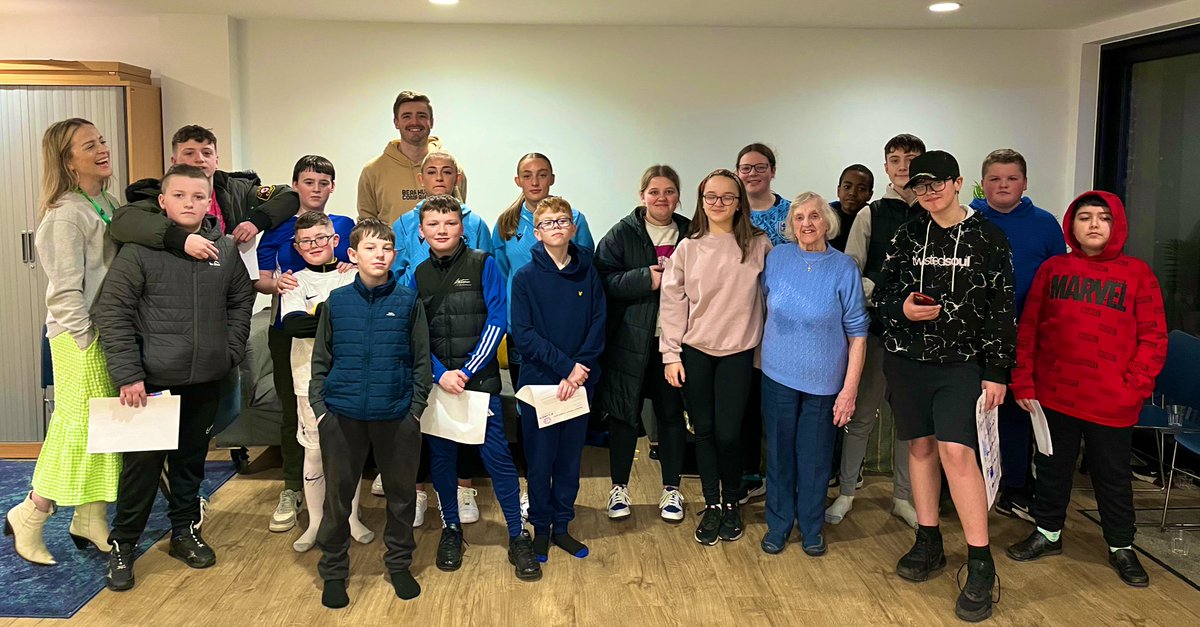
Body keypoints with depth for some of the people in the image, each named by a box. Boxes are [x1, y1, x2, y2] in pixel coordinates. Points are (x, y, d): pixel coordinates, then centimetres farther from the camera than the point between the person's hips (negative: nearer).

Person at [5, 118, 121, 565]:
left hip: (112, 330, 8)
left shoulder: (107, 204, 11)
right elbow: (65, 290, -15)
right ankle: (28, 517, 18)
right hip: (80, 338, -8)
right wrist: (88, 342, -14)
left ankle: (91, 521, 22)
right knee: (78, 428, -1)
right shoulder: (65, 215, -13)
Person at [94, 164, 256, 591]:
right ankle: (123, 545, 19)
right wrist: (128, 375, -13)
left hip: (206, 380, 4)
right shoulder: (140, 251, -10)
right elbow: (112, 312, -10)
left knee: (192, 458, 16)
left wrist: (231, 351, 4)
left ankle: (185, 531, 33)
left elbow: (241, 301, 13)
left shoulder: (225, 250, 2)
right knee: (143, 464, 2)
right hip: (153, 380, -4)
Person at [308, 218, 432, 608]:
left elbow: (421, 360, 3)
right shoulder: (337, 301, 2)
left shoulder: (408, 302, -1)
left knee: (401, 492, 11)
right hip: (342, 415, 1)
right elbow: (320, 359, 7)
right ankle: (333, 571, 27)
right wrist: (319, 406, 0)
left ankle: (399, 563, 30)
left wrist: (416, 407, -3)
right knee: (338, 494, 10)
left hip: (397, 415, 0)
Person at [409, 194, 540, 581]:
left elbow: (496, 321, -7)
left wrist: (468, 371, -12)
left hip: (480, 378, -3)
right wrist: (440, 375, -12)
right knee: (441, 455, 10)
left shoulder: (483, 264, -1)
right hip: (437, 381, 3)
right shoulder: (417, 276, 7)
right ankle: (450, 528, 27)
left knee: (497, 454, -5)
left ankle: (518, 535, 7)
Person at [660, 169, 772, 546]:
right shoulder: (687, 248, 2)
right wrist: (671, 353, -3)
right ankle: (712, 505, 24)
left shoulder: (758, 245, 1)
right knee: (703, 431, 7)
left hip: (738, 352, -1)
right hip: (694, 352, 1)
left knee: (728, 433, -1)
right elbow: (672, 302, 2)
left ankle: (732, 503, 23)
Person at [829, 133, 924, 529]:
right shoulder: (871, 215, 3)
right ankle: (846, 492, 19)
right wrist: (882, 294, -14)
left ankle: (903, 496, 25)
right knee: (862, 414, 5)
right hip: (878, 327, -1)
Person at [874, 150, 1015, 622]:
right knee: (920, 446, 10)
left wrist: (996, 372, -5)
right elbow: (882, 294, 11)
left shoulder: (988, 239, -2)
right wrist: (901, 308, -13)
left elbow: (1003, 311, -2)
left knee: (956, 451, -14)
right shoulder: (906, 236, 6)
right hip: (907, 358, 4)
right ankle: (928, 543, 25)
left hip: (961, 362, -4)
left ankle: (981, 566, -4)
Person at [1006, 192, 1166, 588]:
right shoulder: (1053, 268, 4)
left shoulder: (1137, 273, -1)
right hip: (1055, 394, 2)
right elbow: (1028, 328, 4)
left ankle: (1121, 547, 29)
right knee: (1052, 467, 16)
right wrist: (1024, 382, 0)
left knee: (1112, 474, 11)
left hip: (1111, 402, -2)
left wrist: (1135, 387, -10)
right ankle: (1048, 534, 33)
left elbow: (1153, 337, -2)